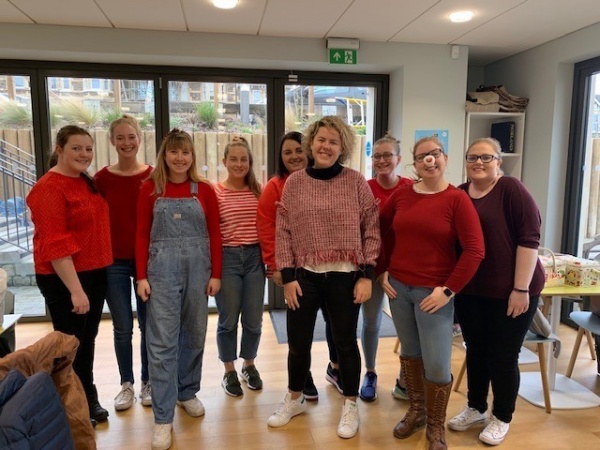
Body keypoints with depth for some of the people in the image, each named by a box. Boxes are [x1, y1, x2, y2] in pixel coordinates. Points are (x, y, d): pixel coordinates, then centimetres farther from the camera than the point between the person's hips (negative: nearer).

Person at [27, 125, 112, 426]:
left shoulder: (86, 182, 9)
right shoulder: (49, 188, -16)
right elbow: (54, 245, -22)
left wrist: (94, 277, 12)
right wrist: (75, 289, -24)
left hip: (95, 274, 8)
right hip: (64, 278, -8)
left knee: (87, 340, 18)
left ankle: (88, 399, 35)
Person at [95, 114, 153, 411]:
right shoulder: (102, 178, -2)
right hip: (114, 262, 0)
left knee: (148, 324, 10)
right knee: (122, 328, 10)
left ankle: (147, 382, 29)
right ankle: (126, 384, 29)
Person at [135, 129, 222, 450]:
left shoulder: (204, 190, 3)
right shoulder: (150, 188, 1)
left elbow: (214, 234, 4)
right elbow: (142, 235, 1)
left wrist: (216, 274, 0)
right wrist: (141, 276, -5)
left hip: (198, 267, 2)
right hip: (162, 267, -2)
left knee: (194, 334, 13)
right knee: (162, 341, -1)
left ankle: (187, 393, 34)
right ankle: (163, 417, 8)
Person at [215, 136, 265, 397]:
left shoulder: (258, 191, 5)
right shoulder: (214, 192, -4)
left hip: (254, 257, 3)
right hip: (226, 258, -3)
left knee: (253, 320, 11)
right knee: (228, 319, 9)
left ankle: (249, 366, 35)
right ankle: (229, 372, 29)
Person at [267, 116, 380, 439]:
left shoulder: (356, 182, -3)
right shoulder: (294, 182, 1)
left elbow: (371, 230, -2)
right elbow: (283, 232, 1)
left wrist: (367, 275, -7)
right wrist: (287, 276, -4)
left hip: (345, 276, -1)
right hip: (304, 276, 2)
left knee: (345, 342, 12)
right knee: (297, 342, 13)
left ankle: (350, 406, 33)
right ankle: (294, 398, 38)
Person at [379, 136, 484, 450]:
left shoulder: (457, 199, -8)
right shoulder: (401, 194, 3)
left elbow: (474, 250, -12)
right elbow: (380, 231, 13)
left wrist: (448, 290, -14)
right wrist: (382, 271, 5)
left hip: (434, 292, -4)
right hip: (398, 287, 4)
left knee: (437, 364, 1)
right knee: (409, 351, 17)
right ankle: (416, 411, 39)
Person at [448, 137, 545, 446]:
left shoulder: (511, 189, -12)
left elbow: (529, 238, -16)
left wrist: (521, 288, -18)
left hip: (510, 290, -5)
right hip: (470, 290, 5)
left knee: (503, 357, 8)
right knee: (475, 351, 17)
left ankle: (502, 418, 29)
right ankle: (475, 408, 36)